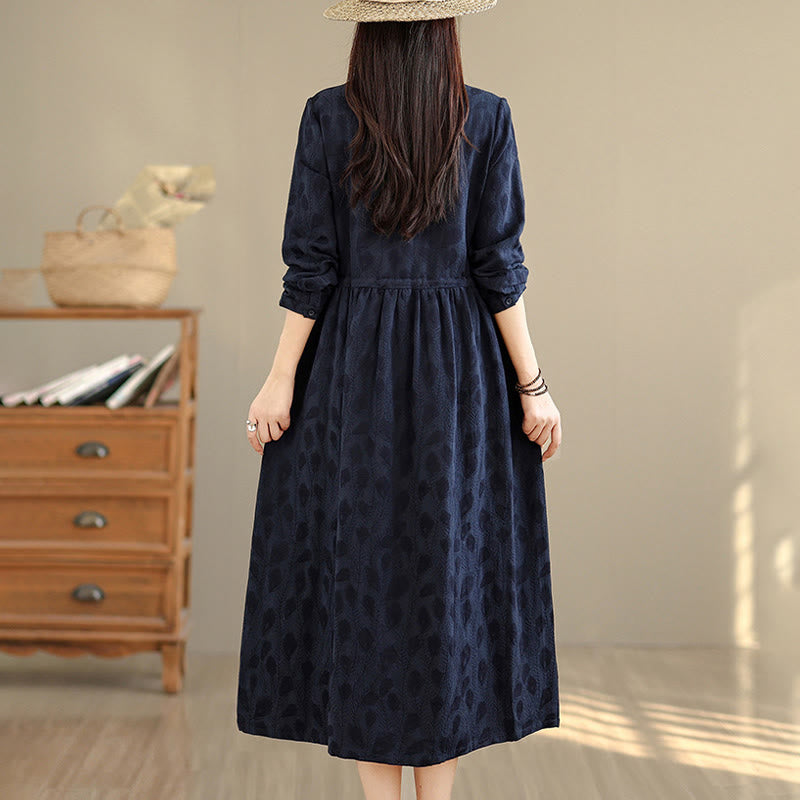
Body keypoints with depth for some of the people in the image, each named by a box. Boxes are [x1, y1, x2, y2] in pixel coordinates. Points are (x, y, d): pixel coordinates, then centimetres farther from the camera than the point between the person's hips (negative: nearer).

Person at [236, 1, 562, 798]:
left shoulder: (327, 115, -4)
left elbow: (310, 267, -7)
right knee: (451, 563, 8)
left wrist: (280, 381, -1)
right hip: (458, 370, 1)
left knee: (357, 567, 6)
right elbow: (499, 267, -7)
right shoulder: (487, 118, -3)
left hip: (350, 365, 0)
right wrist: (532, 386, -2)